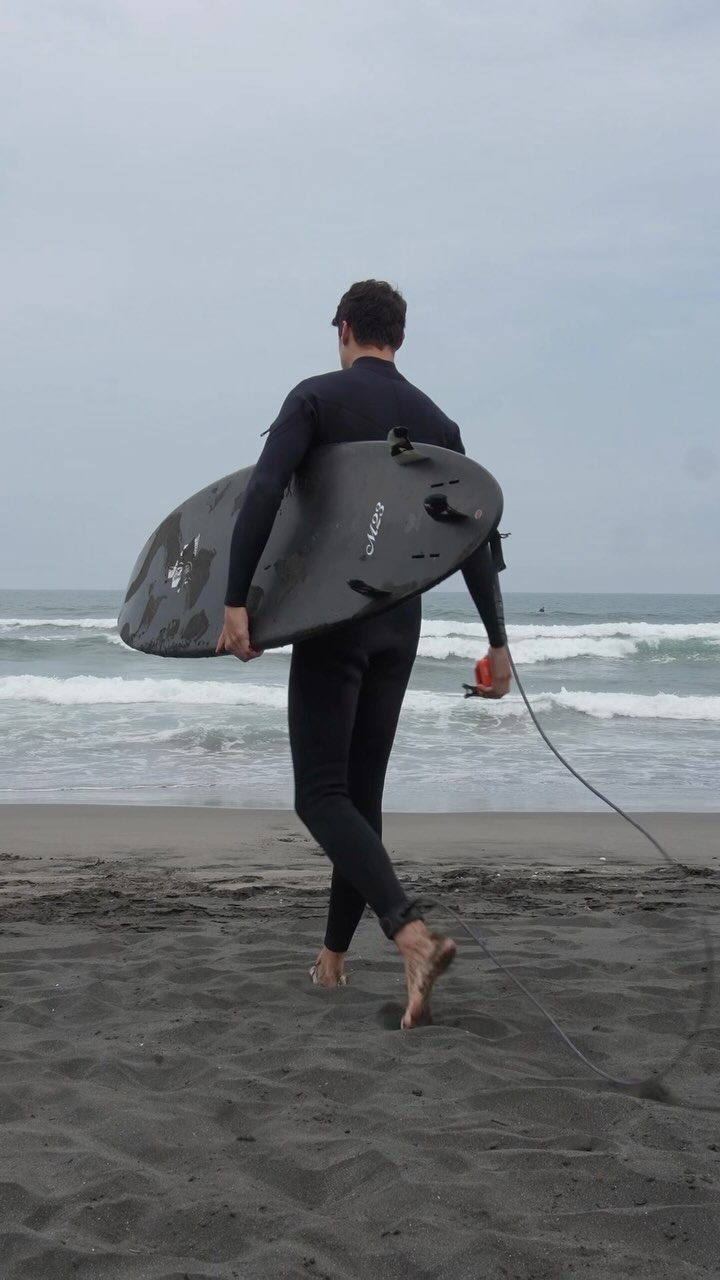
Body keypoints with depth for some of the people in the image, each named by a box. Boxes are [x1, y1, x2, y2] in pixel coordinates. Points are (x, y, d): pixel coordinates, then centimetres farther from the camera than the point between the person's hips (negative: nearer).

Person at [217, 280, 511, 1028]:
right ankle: (333, 956, 23)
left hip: (333, 618, -5)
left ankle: (413, 937, -27)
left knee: (321, 795, -7)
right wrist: (497, 641, 13)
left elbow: (264, 492, -19)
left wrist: (236, 600, -22)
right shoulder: (436, 423, 11)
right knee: (361, 792, 14)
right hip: (399, 626, 6)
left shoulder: (317, 397, -3)